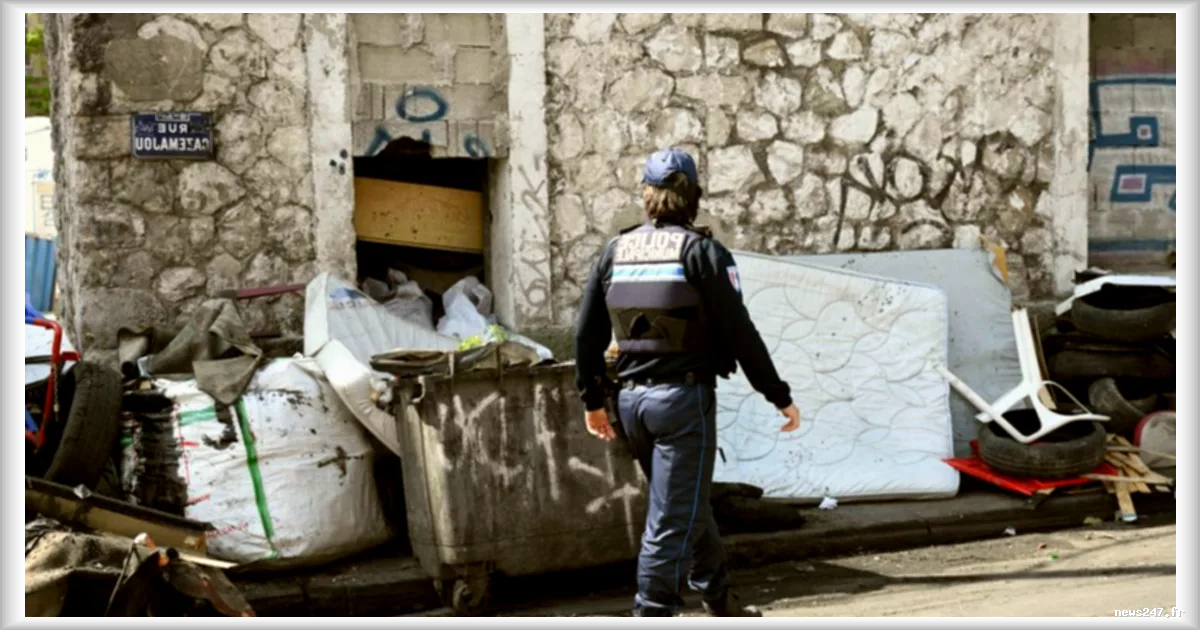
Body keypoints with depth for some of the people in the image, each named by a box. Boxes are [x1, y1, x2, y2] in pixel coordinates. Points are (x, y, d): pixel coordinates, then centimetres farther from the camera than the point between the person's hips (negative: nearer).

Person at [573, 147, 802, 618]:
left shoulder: (615, 252, 7)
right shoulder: (700, 250, -8)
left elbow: (587, 334, 9)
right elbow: (739, 333, -11)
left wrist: (593, 399, 21)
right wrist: (779, 397, -3)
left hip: (633, 399, 6)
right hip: (684, 396, -6)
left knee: (689, 506, 22)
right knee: (674, 518, -3)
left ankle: (720, 601, 36)